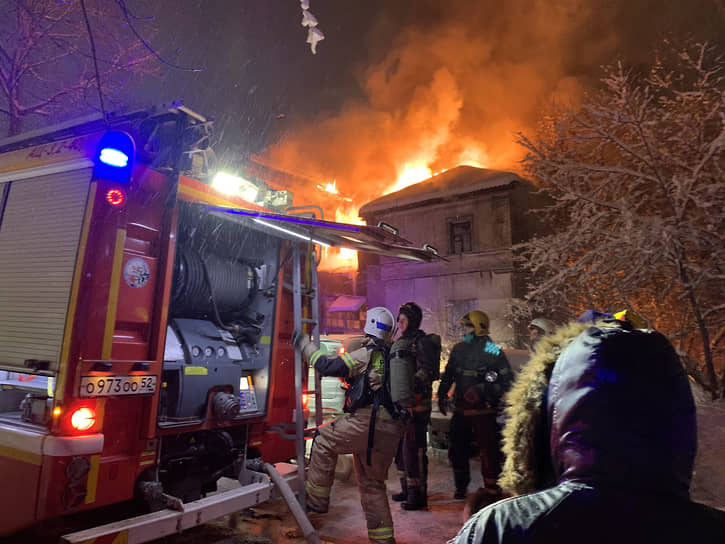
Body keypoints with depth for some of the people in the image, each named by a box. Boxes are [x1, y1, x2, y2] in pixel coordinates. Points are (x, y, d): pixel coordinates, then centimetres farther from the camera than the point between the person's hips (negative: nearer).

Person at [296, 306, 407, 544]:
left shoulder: (367, 354, -7)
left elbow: (329, 366, -9)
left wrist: (305, 344, 2)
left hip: (367, 423, -8)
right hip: (392, 429, 8)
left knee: (324, 440, 11)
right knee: (373, 484, 20)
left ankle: (316, 499, 15)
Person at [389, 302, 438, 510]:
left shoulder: (421, 341, -8)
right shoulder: (397, 343, 18)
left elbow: (428, 370, -17)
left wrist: (413, 384, -29)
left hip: (415, 403, -9)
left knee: (413, 448, -7)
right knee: (400, 447, 16)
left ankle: (418, 494, 3)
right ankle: (407, 489, 29)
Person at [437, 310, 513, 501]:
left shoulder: (493, 352, -9)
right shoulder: (458, 349, 8)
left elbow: (508, 380, -7)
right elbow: (448, 375, 18)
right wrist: (442, 396, 14)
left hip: (483, 410, -6)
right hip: (461, 408, 6)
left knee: (488, 450, -1)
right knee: (457, 450, 13)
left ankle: (492, 490, 15)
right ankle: (461, 487, 32)